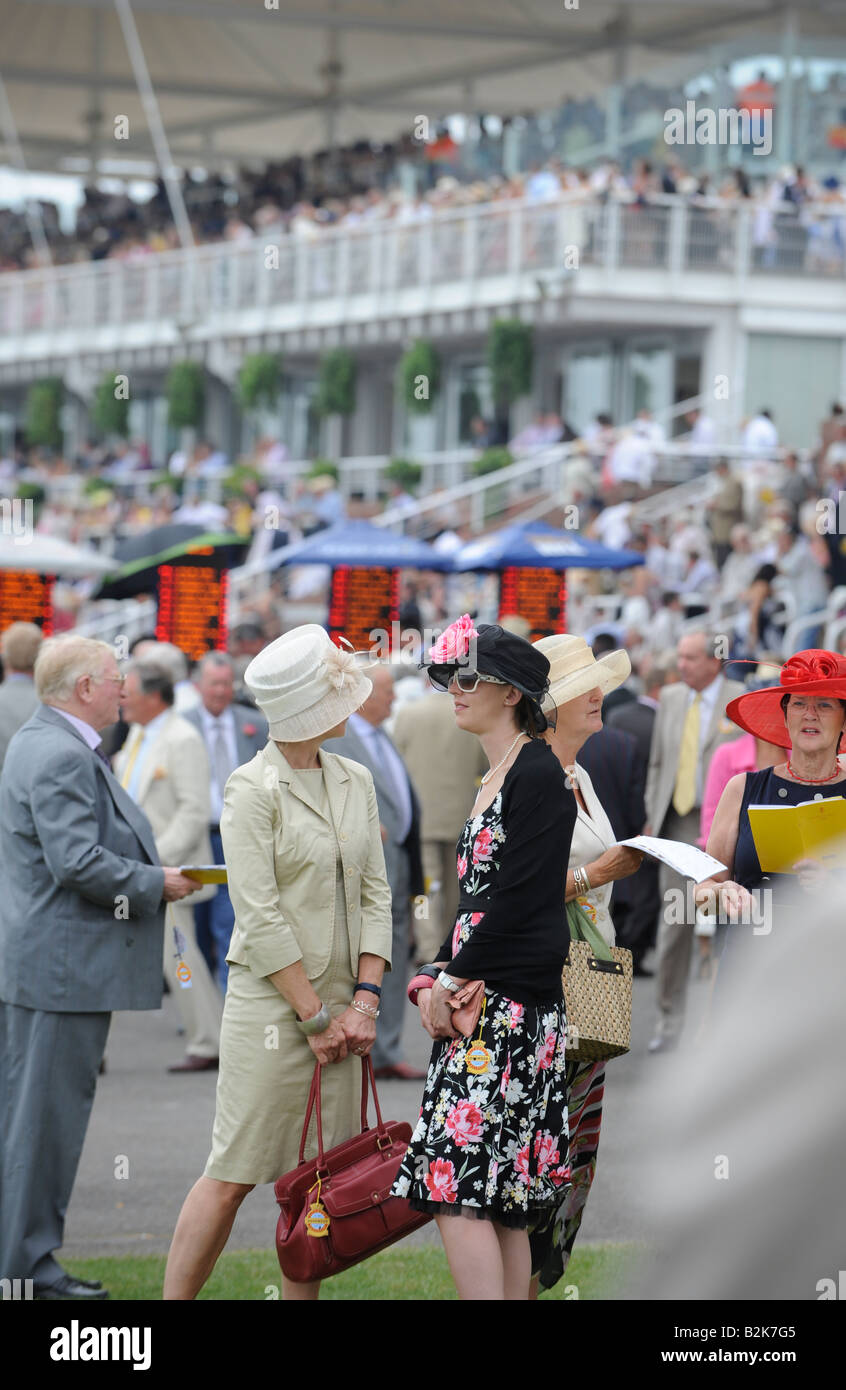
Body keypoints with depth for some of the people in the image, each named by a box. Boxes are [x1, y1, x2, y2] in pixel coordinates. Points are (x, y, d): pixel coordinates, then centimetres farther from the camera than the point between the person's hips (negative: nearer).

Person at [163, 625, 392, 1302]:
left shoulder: (356, 782, 10)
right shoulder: (251, 789, -9)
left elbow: (375, 895, 10)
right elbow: (260, 916, -13)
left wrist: (364, 999, -2)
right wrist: (315, 1017, -13)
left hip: (338, 1008, 6)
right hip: (271, 1001, -6)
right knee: (232, 1176, -5)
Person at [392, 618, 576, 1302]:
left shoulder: (538, 773, -10)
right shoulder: (495, 781, 18)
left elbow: (517, 899, -16)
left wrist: (454, 981, -9)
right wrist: (435, 979, 7)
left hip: (509, 1007, -10)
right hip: (478, 1006, 10)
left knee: (459, 1189, -14)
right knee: (503, 1198, 9)